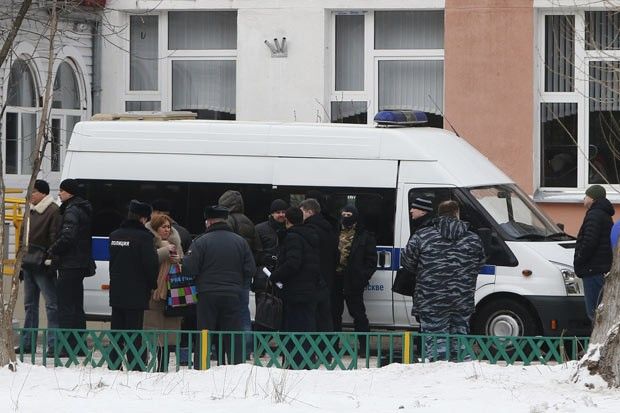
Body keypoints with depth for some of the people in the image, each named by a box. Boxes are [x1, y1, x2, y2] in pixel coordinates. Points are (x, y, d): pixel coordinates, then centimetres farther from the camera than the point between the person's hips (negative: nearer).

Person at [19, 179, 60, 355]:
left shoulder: (52, 211, -10)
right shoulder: (32, 211, 17)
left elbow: (55, 239, -16)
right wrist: (22, 261, 19)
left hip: (43, 267, -10)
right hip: (29, 266, 10)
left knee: (52, 304, -7)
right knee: (30, 304, 13)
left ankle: (54, 343, -9)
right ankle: (27, 342, 18)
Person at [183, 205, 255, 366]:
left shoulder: (201, 241, -7)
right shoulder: (240, 241, 3)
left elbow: (189, 268, -12)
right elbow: (250, 269, 3)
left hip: (207, 294, -2)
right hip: (233, 295, 2)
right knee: (233, 337, 6)